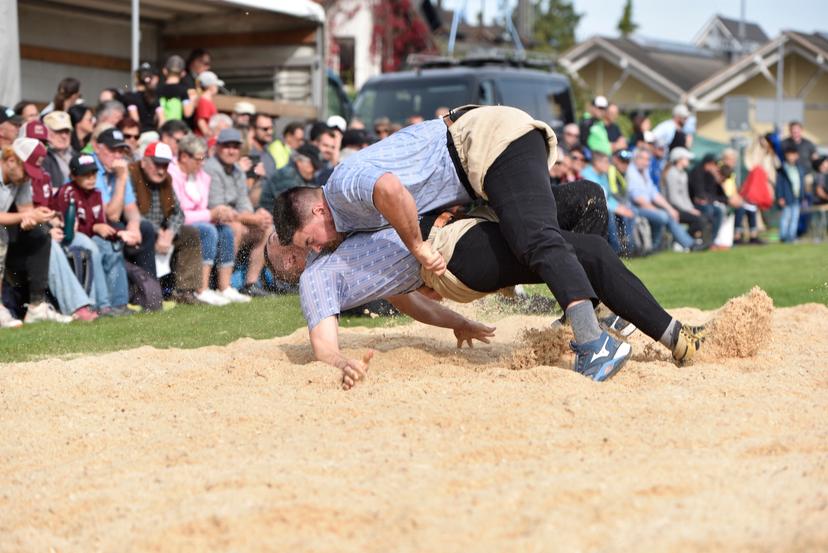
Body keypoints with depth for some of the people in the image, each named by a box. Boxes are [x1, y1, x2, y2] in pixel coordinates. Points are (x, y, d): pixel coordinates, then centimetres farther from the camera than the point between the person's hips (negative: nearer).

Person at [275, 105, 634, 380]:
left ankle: (593, 343, -41)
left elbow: (389, 189, -34)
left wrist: (417, 247, -20)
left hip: (494, 140, -11)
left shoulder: (344, 184, -10)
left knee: (538, 241, -25)